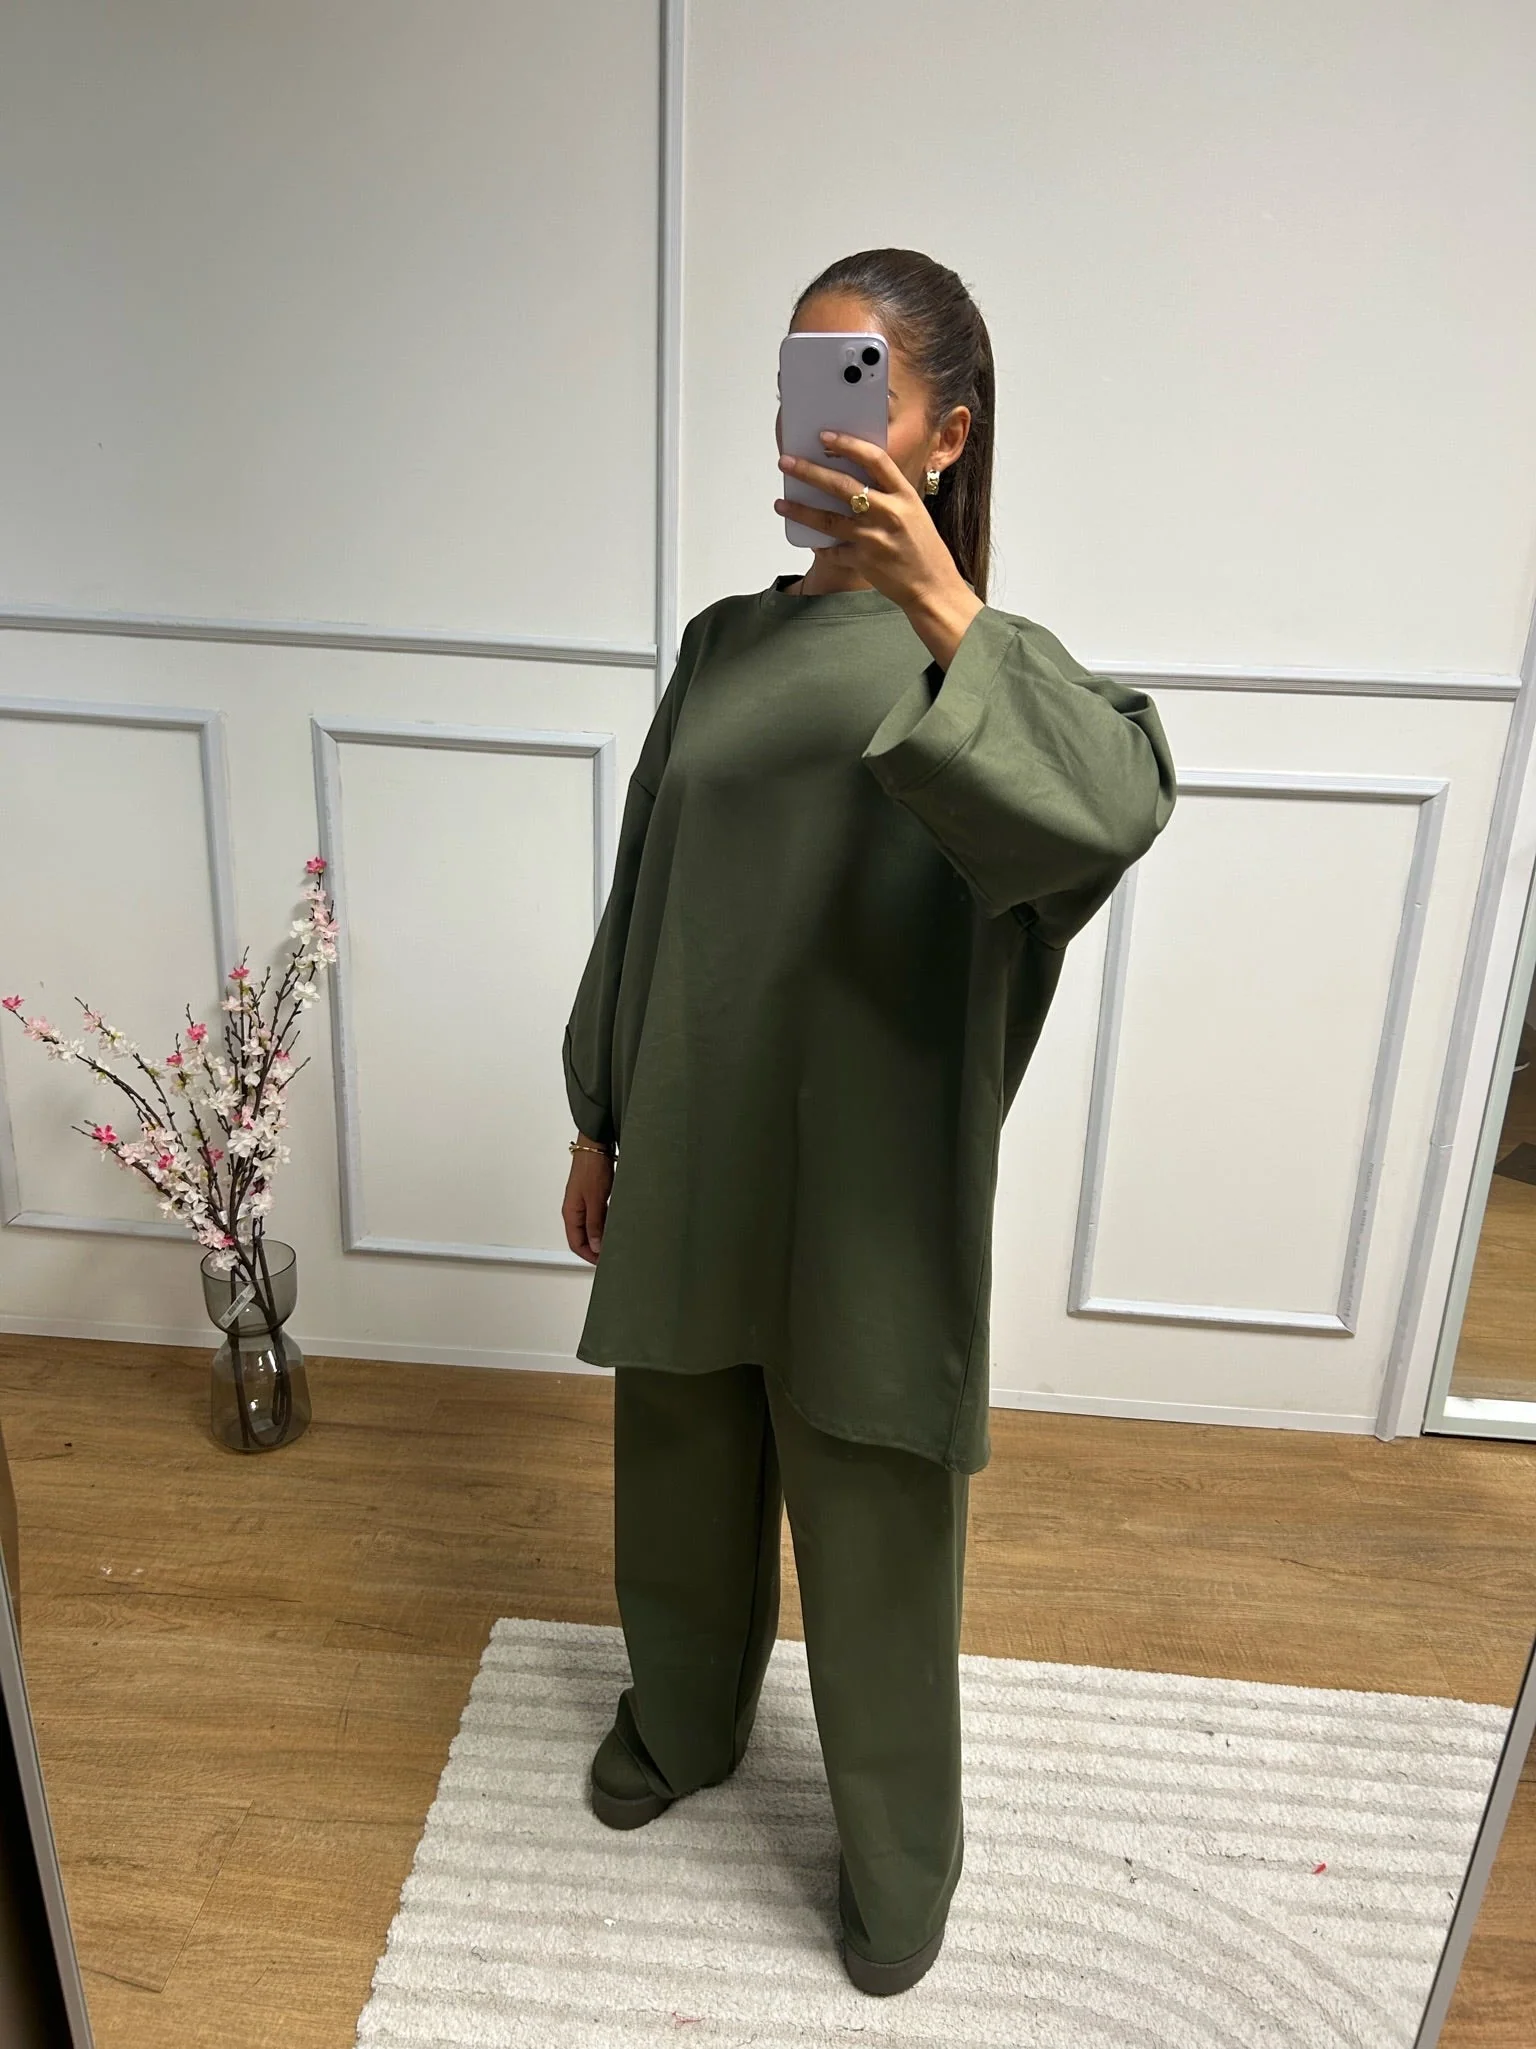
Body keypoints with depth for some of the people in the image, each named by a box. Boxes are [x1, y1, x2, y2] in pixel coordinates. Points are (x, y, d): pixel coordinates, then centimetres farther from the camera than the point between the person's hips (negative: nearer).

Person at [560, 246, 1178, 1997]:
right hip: (692, 1170, 5)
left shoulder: (992, 657, -9)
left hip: (872, 1195, -4)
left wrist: (946, 620, -45)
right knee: (681, 1478, 23)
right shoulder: (723, 644, 5)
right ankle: (682, 1720, 54)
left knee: (875, 1535, 12)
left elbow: (1121, 805, -32)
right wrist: (597, 1121, 12)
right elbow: (640, 894, 9)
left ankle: (898, 1856, 40)